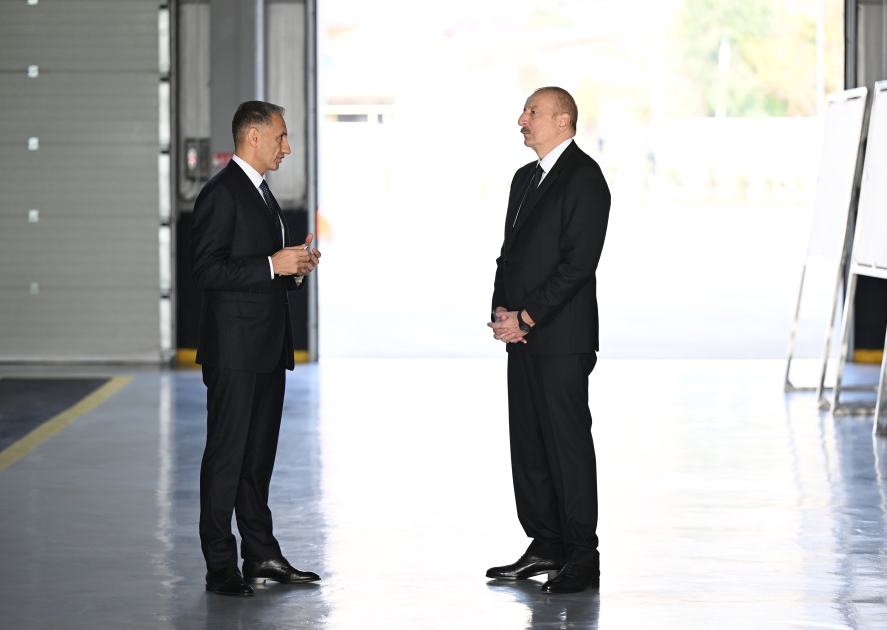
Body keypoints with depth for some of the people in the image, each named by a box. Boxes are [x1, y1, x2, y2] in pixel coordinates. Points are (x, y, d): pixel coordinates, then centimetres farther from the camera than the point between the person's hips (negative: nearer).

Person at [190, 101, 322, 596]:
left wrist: (297, 268, 7)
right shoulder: (222, 193, -11)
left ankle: (261, 555, 18)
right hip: (234, 349, -9)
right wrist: (272, 265, -19)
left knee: (260, 454, 12)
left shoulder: (262, 193, 19)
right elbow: (206, 270, -18)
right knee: (227, 455, -5)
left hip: (268, 349, 9)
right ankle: (221, 566, -2)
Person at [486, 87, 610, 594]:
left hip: (562, 337, -9)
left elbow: (578, 262, -16)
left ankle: (583, 558, 0)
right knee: (528, 442, 10)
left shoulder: (584, 177, -9)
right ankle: (545, 546, 18)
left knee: (568, 443, -6)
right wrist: (502, 309, 2)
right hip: (523, 333, 9)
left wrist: (526, 317, -15)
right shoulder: (526, 178, 19)